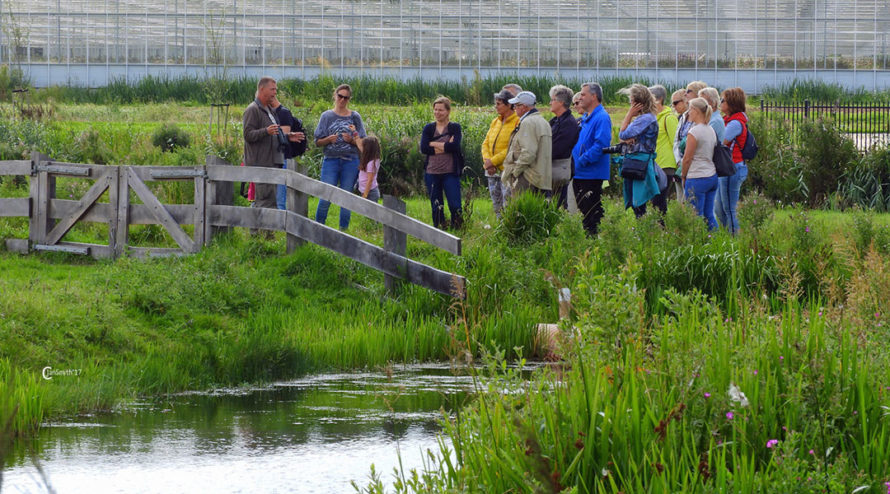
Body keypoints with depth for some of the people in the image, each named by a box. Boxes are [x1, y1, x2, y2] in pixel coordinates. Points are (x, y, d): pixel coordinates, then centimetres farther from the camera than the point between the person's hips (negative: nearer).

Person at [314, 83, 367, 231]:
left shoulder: (355, 117, 9)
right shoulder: (327, 116, 8)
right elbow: (318, 142, 7)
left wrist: (351, 140, -12)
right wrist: (329, 140, -13)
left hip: (350, 162, 1)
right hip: (331, 160, -1)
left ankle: (343, 230, 9)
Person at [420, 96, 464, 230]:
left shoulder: (455, 127, 1)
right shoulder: (429, 128, 7)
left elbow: (455, 146, -15)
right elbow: (423, 148, -6)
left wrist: (434, 144, -10)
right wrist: (445, 146, -12)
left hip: (450, 173, -3)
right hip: (432, 173, 3)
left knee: (455, 205, -7)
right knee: (436, 207, 8)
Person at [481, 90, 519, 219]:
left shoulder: (517, 123, -9)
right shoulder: (495, 122, 15)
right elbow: (486, 143, 14)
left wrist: (493, 161, -15)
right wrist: (487, 160, -6)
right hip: (492, 171, 8)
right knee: (497, 206, 12)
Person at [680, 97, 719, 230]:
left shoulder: (694, 132, -14)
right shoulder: (711, 131, 10)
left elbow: (687, 158, -11)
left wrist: (684, 177, 5)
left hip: (697, 179, -8)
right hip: (712, 177, 8)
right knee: (709, 215, 11)